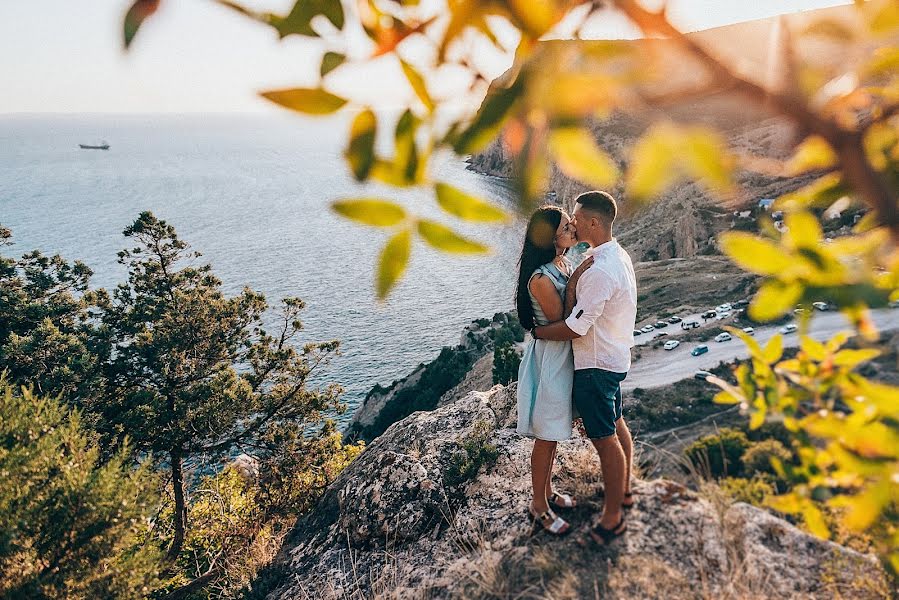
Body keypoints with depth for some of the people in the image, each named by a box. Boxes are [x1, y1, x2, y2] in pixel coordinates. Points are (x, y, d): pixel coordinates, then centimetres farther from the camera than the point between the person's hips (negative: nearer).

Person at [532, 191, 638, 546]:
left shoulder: (599, 271, -28)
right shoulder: (619, 257, 5)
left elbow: (575, 328, -26)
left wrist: (536, 332, -13)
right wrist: (576, 282, -2)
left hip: (595, 365, -10)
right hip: (614, 357, 11)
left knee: (605, 439, 2)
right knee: (616, 426, 24)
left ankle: (613, 517, 16)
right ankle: (624, 491, 43)